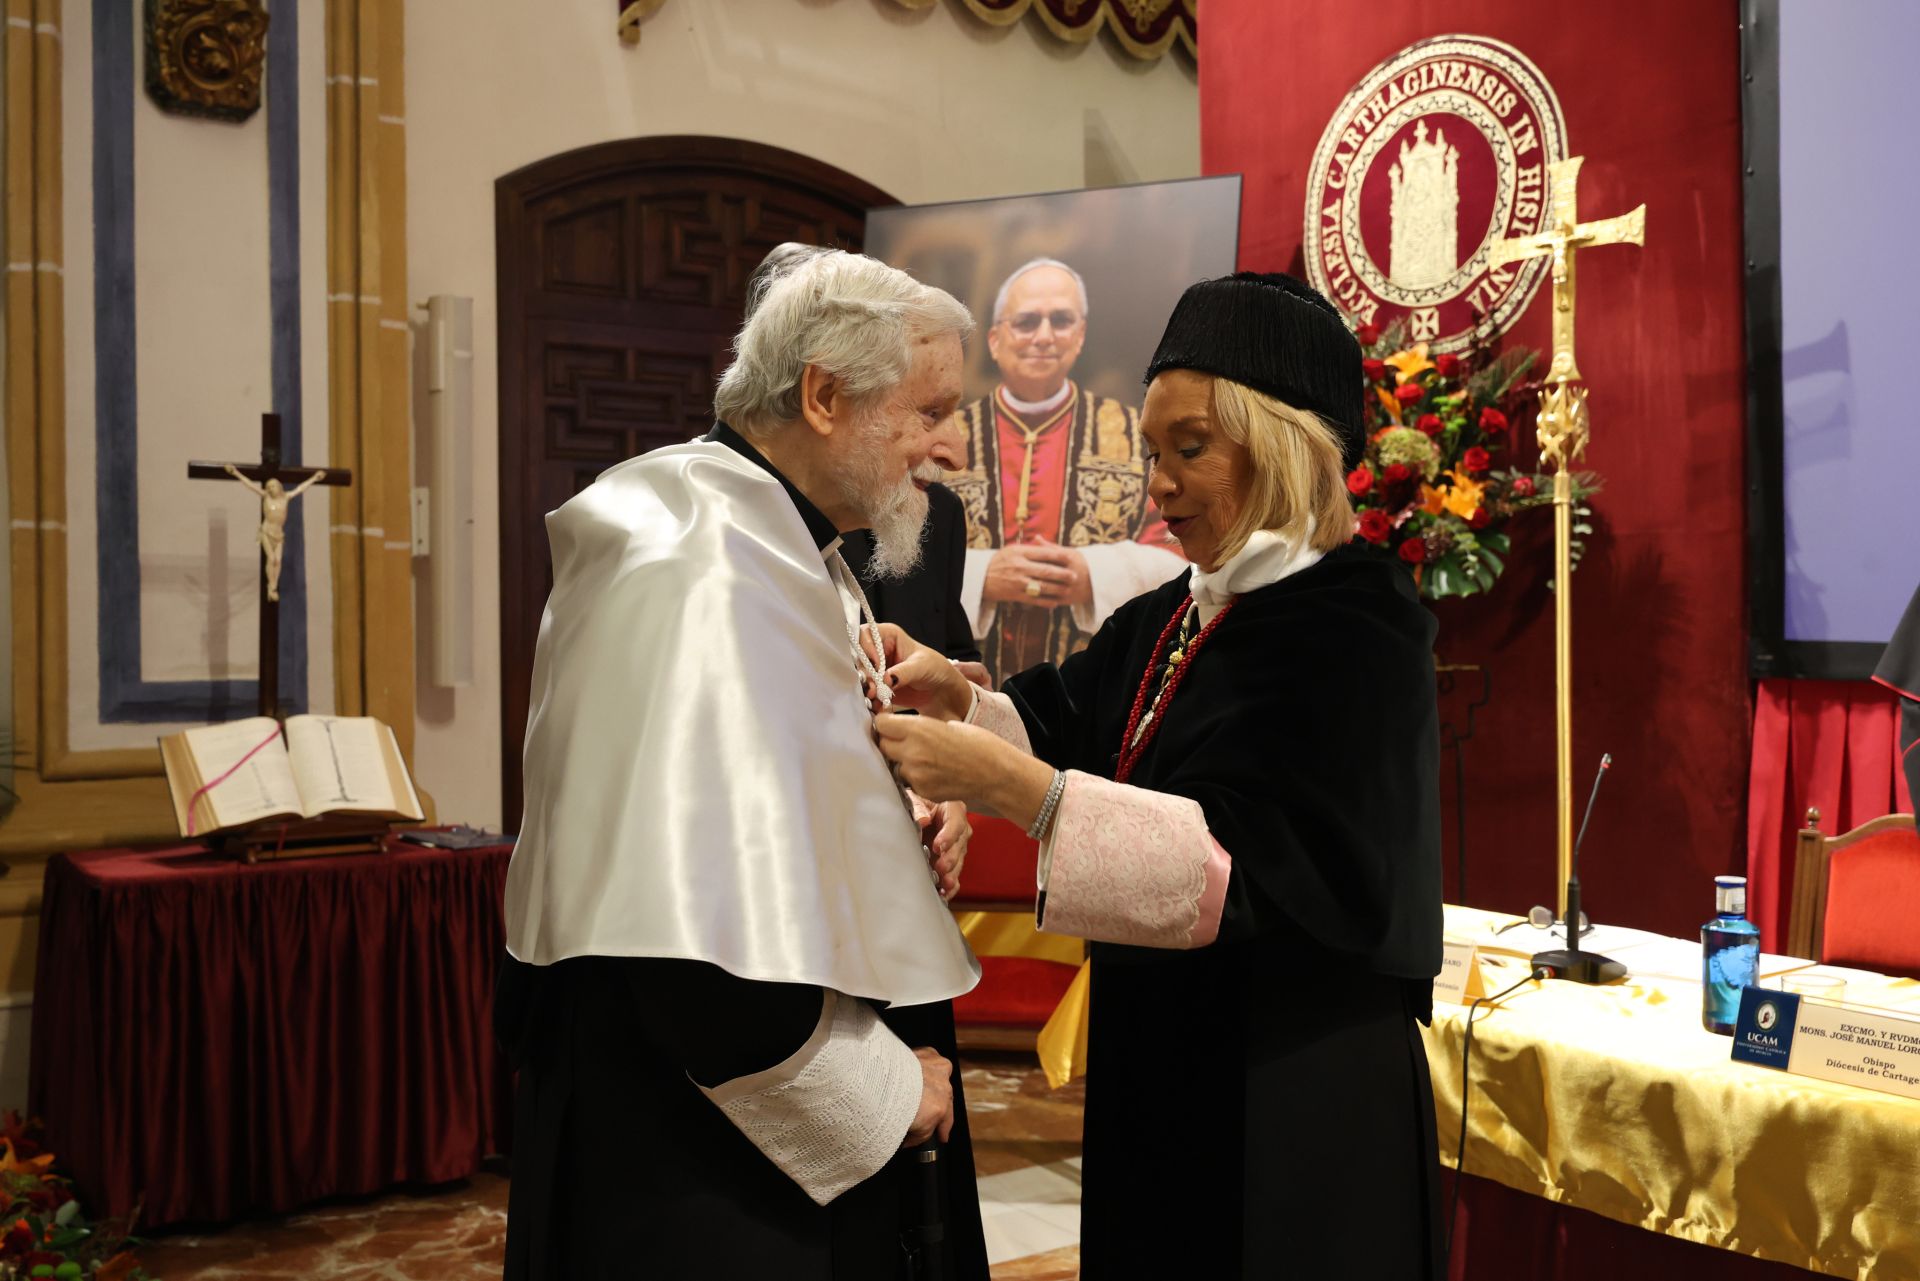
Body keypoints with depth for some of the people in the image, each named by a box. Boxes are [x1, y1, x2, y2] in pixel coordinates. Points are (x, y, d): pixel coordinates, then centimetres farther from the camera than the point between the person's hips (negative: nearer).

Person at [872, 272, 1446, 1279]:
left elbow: (1248, 862, -27)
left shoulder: (1353, 629, -17)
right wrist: (956, 697, -8)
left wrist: (1007, 781, -31)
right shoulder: (1170, 619, 6)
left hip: (1290, 1100, -7)